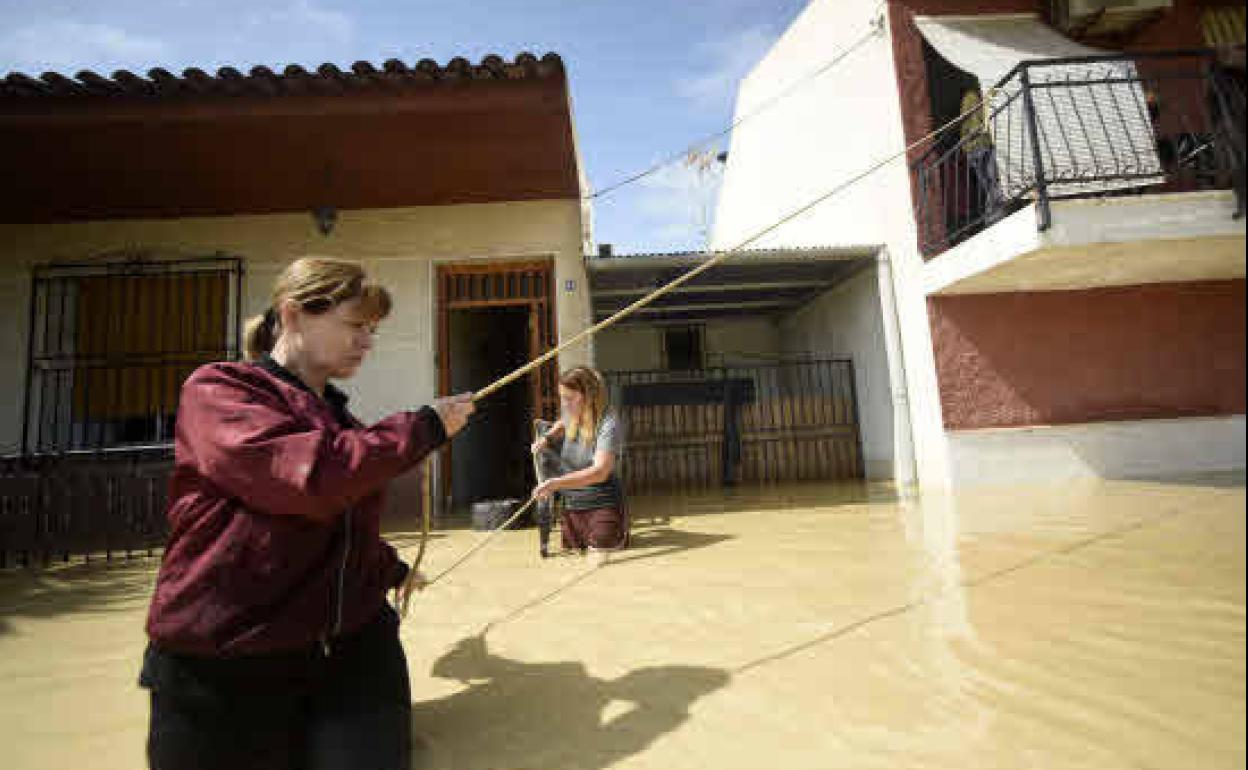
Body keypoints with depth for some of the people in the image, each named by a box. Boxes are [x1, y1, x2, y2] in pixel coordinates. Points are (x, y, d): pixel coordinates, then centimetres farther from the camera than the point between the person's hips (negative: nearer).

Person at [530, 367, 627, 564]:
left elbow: (600, 472, -32)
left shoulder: (607, 425, -22)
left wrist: (555, 482, -40)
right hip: (572, 505, 6)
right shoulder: (570, 413, -1)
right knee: (571, 551, 12)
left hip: (602, 504, -6)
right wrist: (547, 437, 4)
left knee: (598, 556, -6)